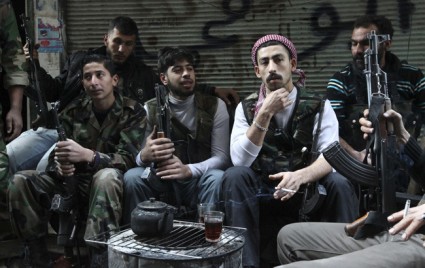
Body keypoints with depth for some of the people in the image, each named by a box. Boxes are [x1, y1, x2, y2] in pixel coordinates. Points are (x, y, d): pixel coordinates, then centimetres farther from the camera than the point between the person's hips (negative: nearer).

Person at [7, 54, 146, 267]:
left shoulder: (133, 112, -7)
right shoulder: (73, 111, 4)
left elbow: (127, 160, -18)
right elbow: (55, 155, 1)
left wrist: (87, 155, -35)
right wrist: (61, 167, -25)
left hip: (108, 184, -4)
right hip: (76, 182, 4)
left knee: (106, 177, -40)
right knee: (20, 181, -19)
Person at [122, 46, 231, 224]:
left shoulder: (215, 106, 1)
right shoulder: (150, 109, 4)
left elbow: (221, 156, -7)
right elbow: (138, 157, -2)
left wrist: (189, 170, -28)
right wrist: (144, 156, -30)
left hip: (200, 182, -1)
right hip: (163, 183, 1)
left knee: (217, 178, -33)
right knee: (132, 176, -27)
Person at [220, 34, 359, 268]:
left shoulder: (318, 106, -4)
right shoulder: (247, 107, -2)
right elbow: (240, 161, -15)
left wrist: (300, 176, -37)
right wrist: (265, 114, -24)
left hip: (307, 190, 0)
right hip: (262, 190, 1)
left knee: (340, 184, -29)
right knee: (234, 176, -28)